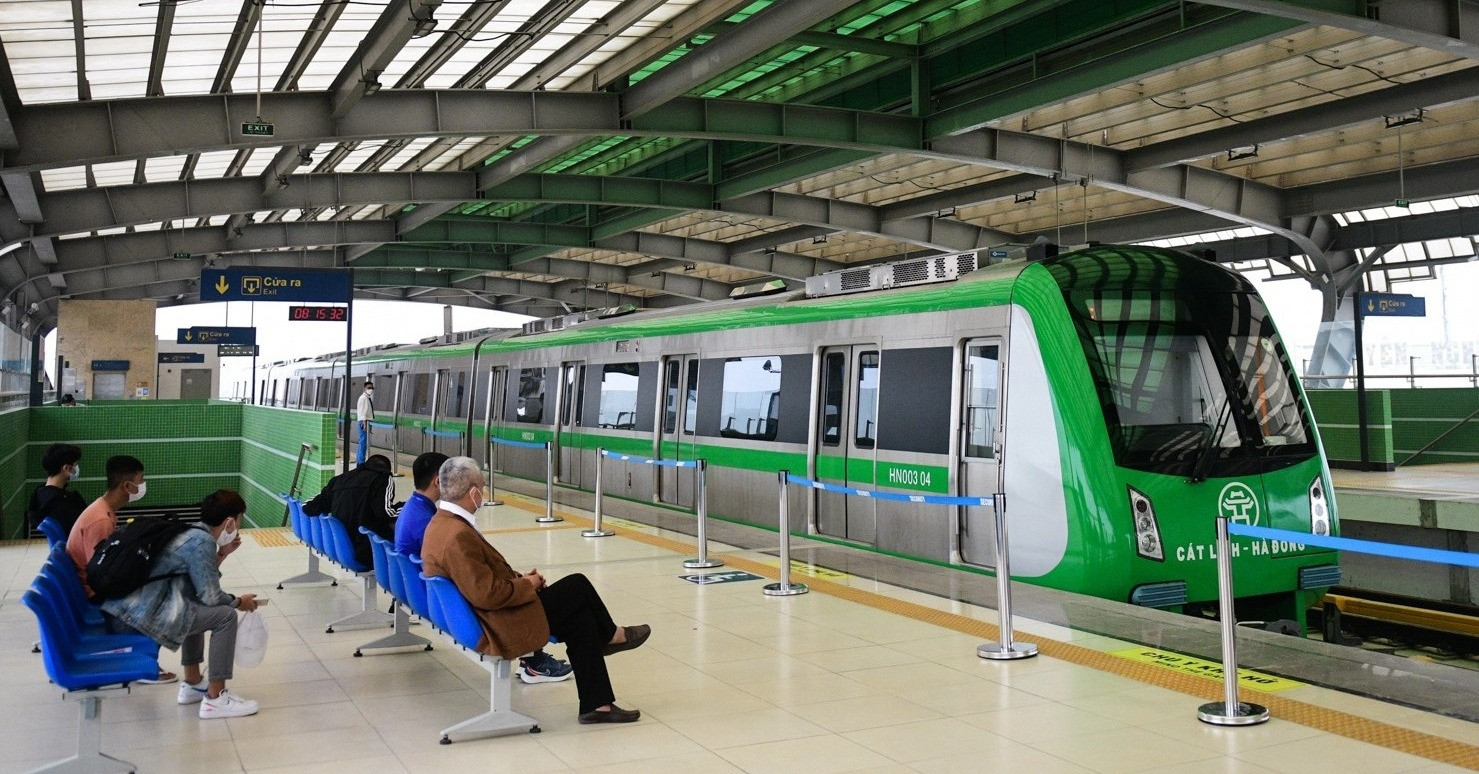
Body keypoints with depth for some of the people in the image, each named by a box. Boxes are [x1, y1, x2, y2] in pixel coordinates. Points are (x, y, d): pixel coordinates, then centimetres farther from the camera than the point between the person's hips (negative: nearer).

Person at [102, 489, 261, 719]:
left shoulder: (192, 532, 16)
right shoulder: (202, 541, -11)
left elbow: (201, 579, 24)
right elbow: (211, 595, -10)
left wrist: (222, 554, 16)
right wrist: (238, 602, 8)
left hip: (131, 605, 10)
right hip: (144, 614, -10)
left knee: (198, 607, 30)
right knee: (225, 616, -7)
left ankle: (193, 684, 34)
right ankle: (215, 699, -1)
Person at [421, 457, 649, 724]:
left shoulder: (440, 522, 5)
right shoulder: (458, 536, -28)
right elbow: (488, 595, -28)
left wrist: (518, 579, 6)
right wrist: (526, 585, -12)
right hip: (498, 630, -10)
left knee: (581, 619, 8)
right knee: (577, 586, -1)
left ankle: (597, 704, 16)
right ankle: (610, 635, 27)